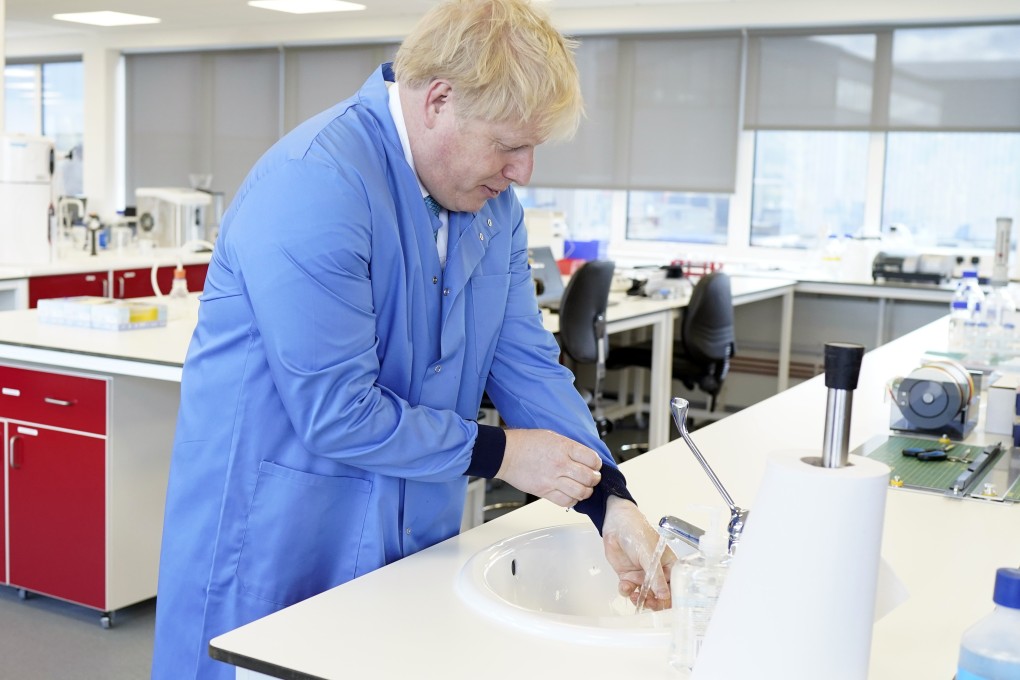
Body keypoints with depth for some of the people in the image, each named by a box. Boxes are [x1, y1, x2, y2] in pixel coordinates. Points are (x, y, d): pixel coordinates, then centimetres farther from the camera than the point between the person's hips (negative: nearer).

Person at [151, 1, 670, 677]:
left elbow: (528, 363, 3)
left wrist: (609, 500, -8)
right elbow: (335, 412, -25)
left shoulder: (493, 203, 3)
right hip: (280, 538, -7)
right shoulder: (315, 184, -24)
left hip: (413, 535, 7)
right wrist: (497, 452, -16)